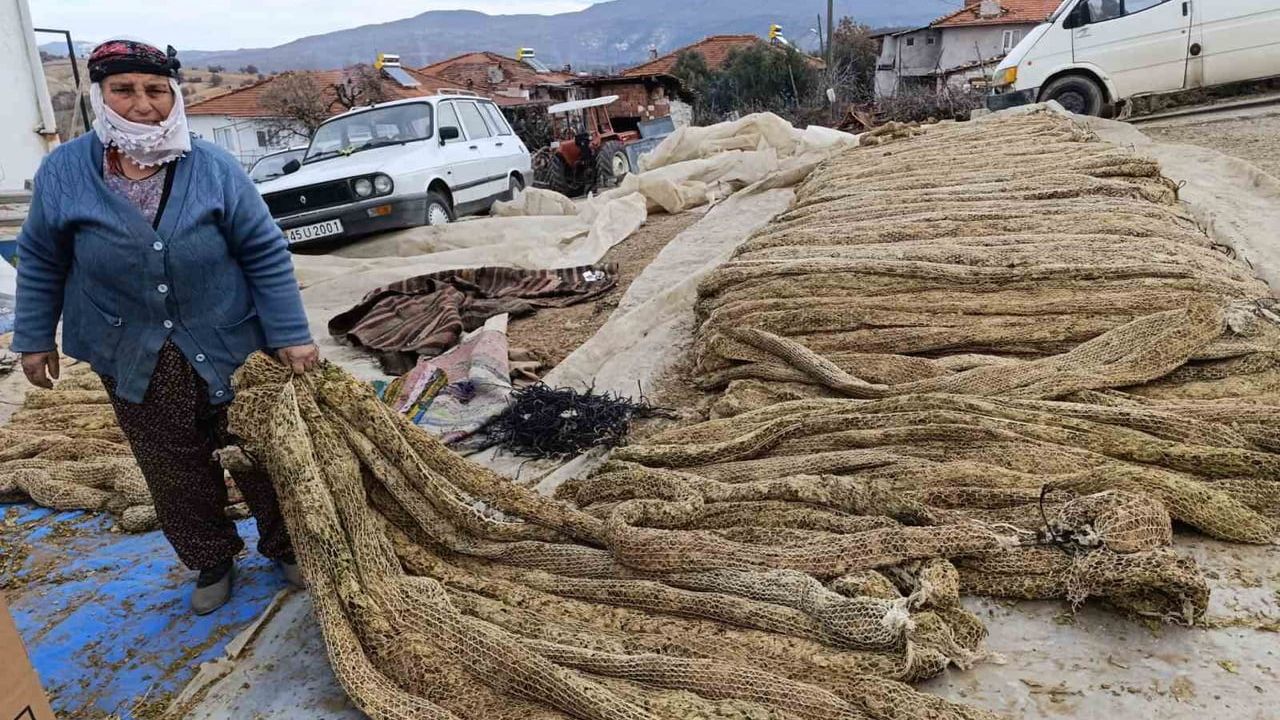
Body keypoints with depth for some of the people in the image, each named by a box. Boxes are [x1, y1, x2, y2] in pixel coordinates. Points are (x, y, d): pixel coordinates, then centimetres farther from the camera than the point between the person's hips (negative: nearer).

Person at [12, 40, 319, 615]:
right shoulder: (63, 171, -5)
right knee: (175, 475, 13)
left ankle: (285, 546, 32)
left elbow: (266, 255, -8)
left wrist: (291, 335, -11)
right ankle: (212, 562, 34)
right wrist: (34, 338, 10)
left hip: (230, 347, -1)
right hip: (133, 362, 2)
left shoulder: (214, 169, -10)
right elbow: (40, 262, 7)